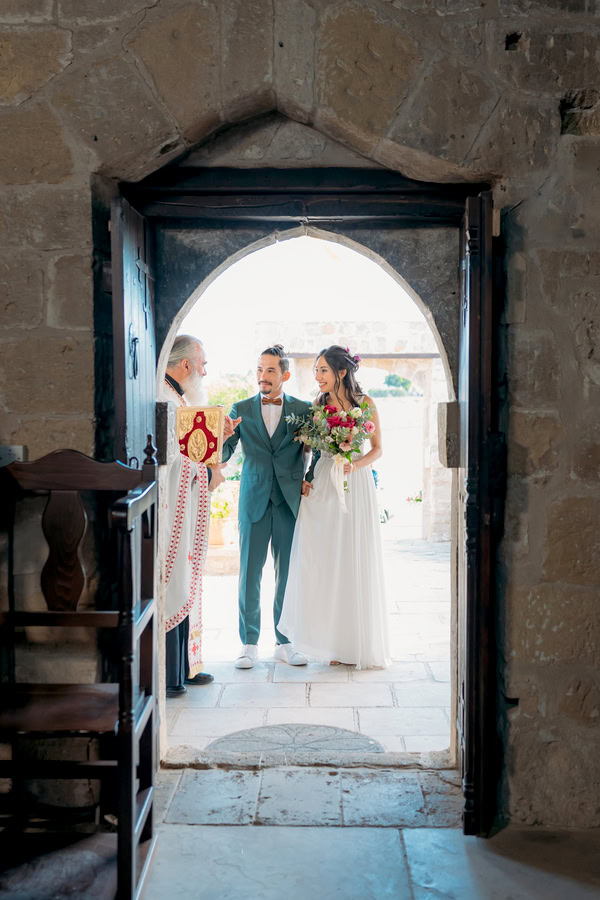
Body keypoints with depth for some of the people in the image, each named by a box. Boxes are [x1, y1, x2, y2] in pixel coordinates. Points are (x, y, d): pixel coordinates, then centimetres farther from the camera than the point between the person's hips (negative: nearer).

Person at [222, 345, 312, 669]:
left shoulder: (303, 410, 4)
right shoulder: (241, 410, 5)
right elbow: (223, 453, -1)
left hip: (290, 502, 0)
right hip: (254, 502, 0)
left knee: (288, 574, 6)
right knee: (249, 573, 2)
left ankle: (284, 642, 19)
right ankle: (249, 643, 13)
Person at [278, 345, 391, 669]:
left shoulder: (365, 404, -1)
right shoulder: (318, 404, 7)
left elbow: (377, 448, 3)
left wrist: (356, 464, -15)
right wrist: (304, 477, -2)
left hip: (355, 484, -2)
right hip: (322, 485, 2)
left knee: (356, 561, 1)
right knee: (323, 560, 0)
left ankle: (361, 642, 13)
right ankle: (333, 639, 11)